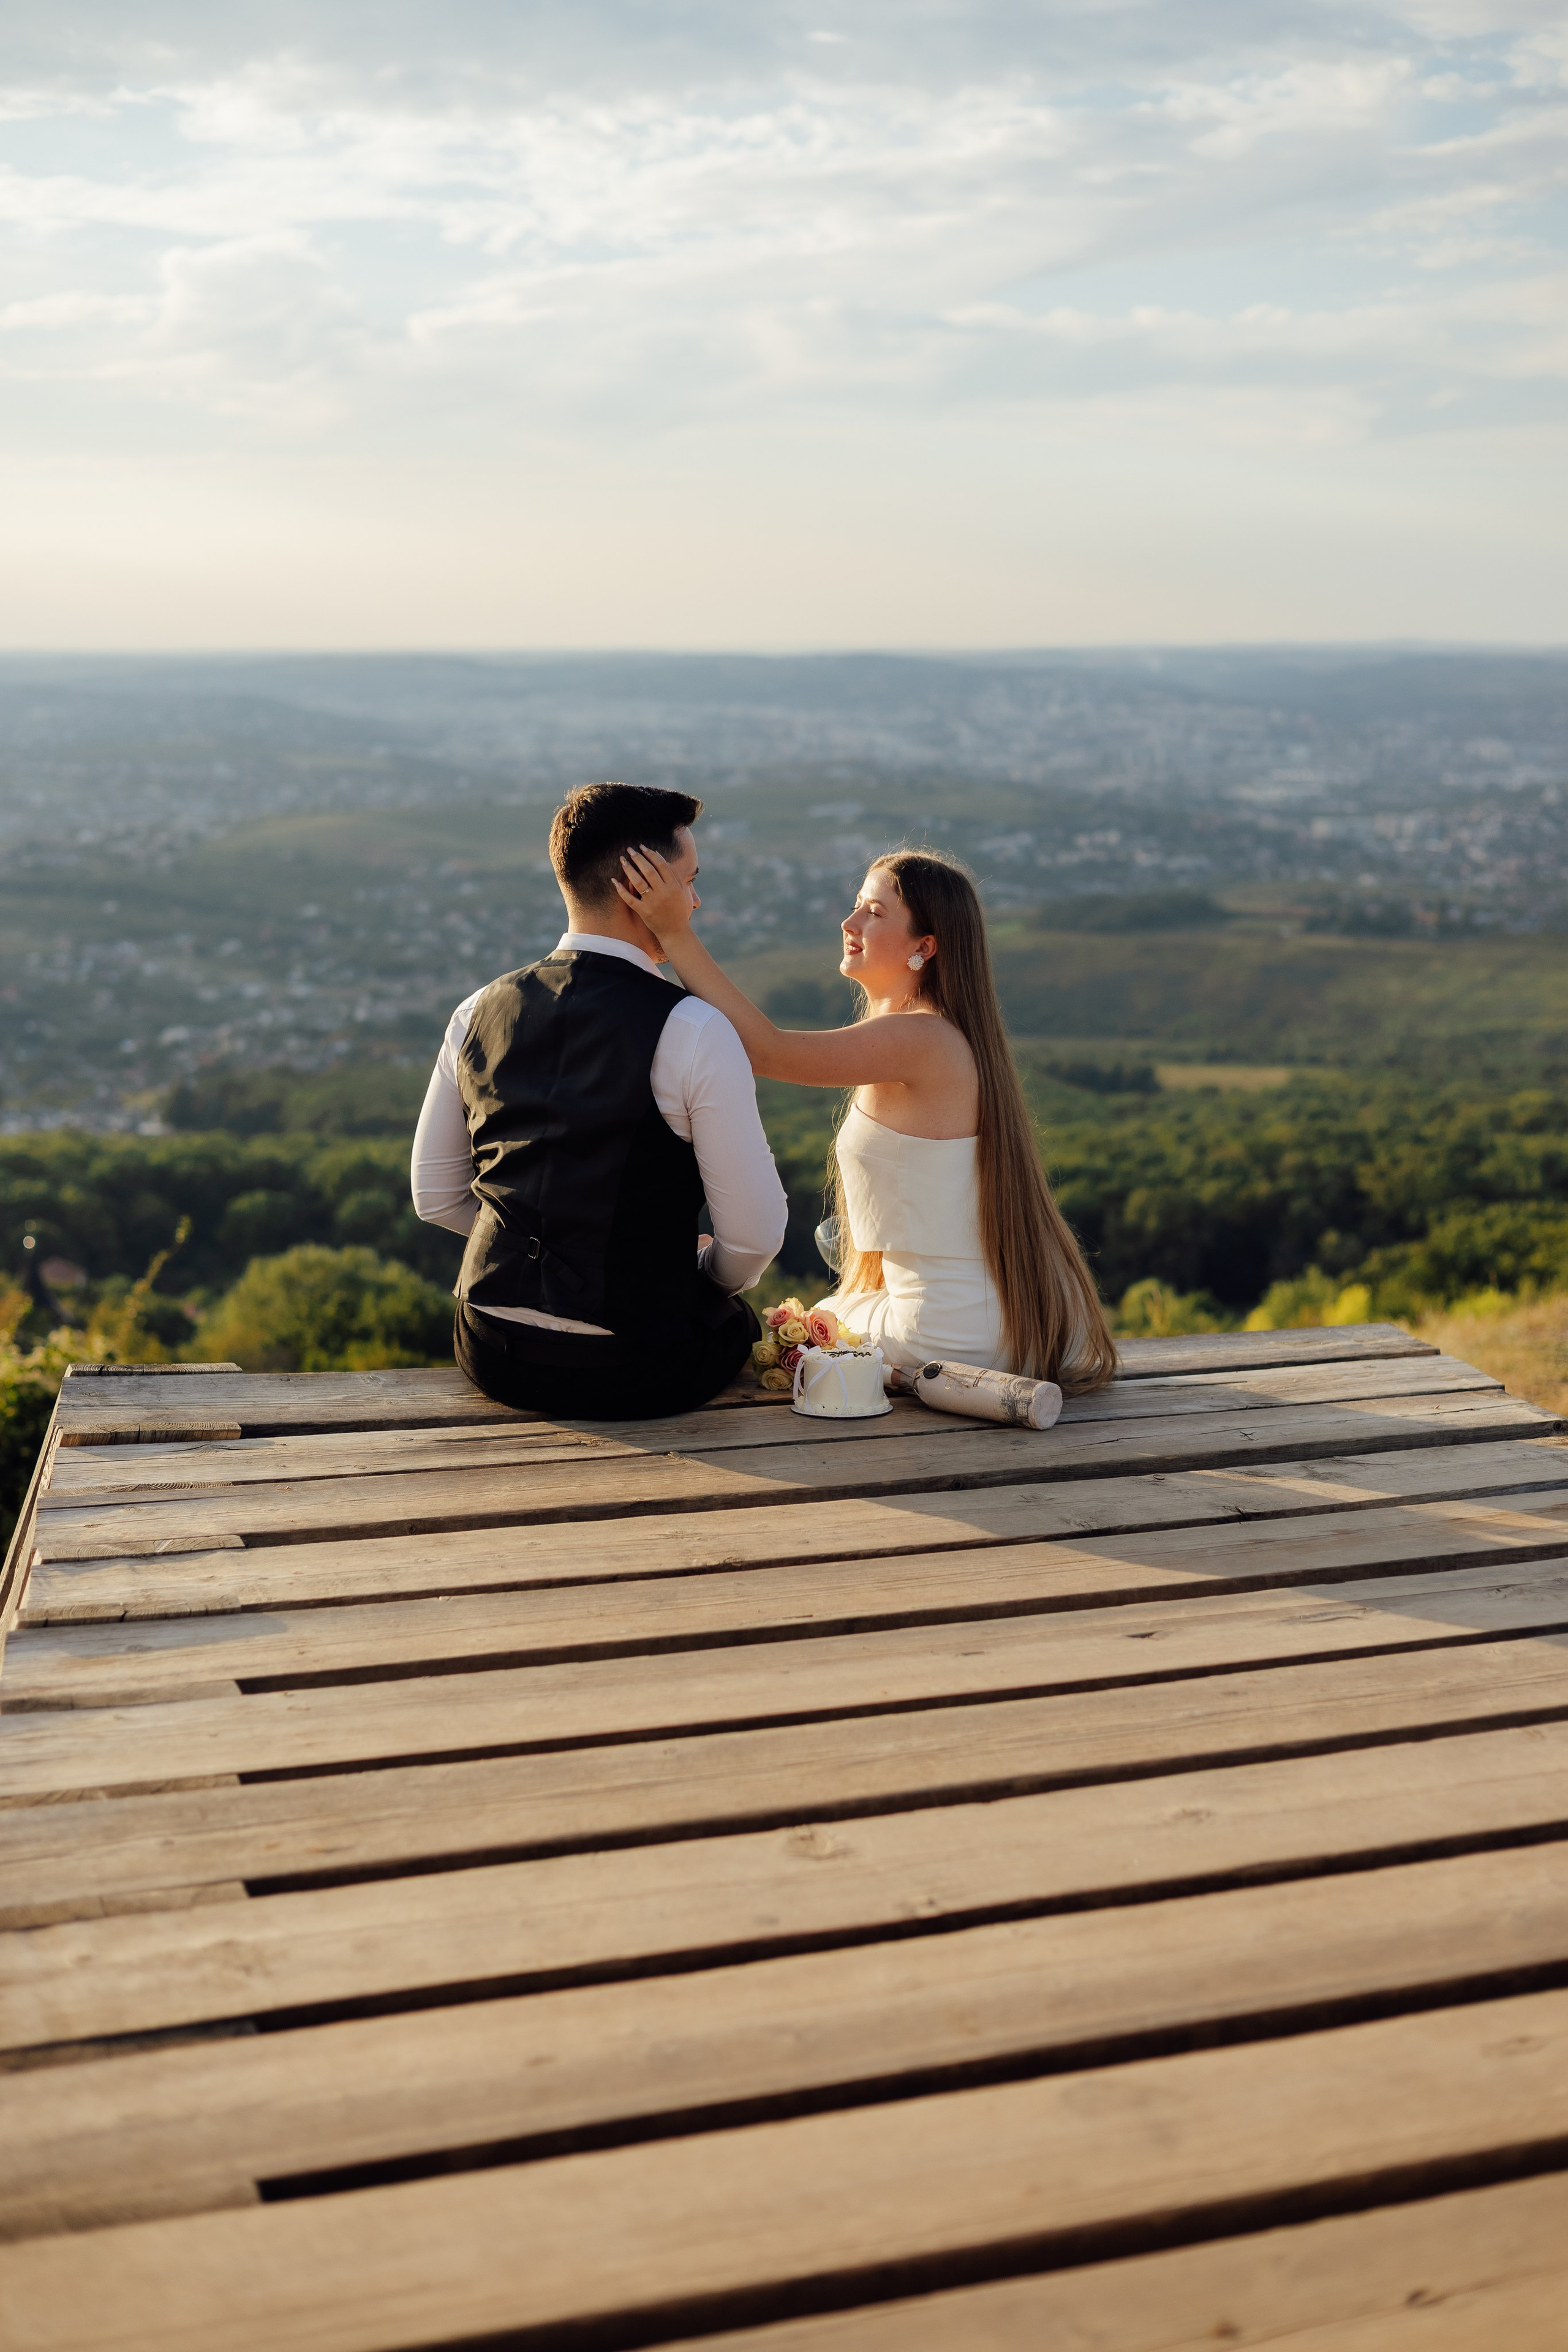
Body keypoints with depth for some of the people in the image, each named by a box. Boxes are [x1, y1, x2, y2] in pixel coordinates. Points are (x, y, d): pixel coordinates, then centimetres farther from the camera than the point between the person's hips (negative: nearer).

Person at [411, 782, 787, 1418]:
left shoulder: (478, 1013, 1)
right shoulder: (693, 1032, -16)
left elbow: (435, 1196, 10)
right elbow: (755, 1235, -13)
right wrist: (705, 1270, 9)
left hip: (494, 1361, 5)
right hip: (635, 1373, -5)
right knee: (741, 1317, 26)